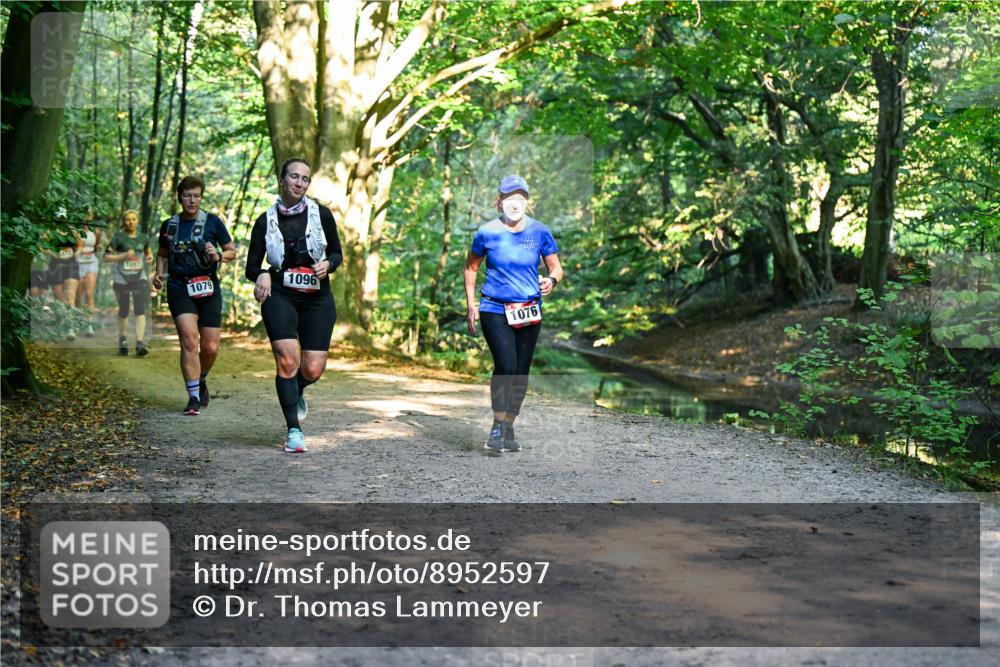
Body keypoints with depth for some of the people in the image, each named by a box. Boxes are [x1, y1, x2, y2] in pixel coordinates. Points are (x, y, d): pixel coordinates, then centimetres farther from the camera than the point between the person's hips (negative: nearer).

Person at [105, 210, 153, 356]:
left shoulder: (143, 238, 7)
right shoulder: (118, 237, -4)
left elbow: (148, 252, 23)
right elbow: (106, 256, -7)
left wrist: (150, 258, 0)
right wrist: (123, 256, -20)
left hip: (140, 278, 2)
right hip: (121, 279, -2)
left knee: (140, 310, -13)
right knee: (123, 311, 10)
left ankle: (139, 344, -19)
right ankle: (123, 341, 30)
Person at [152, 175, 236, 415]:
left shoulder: (212, 222, 3)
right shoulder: (169, 225, 9)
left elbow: (232, 251, 8)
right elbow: (162, 254, 24)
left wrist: (218, 255, -13)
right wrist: (159, 274, 6)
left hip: (208, 289, 0)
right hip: (179, 289, 0)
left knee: (211, 348, 1)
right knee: (189, 340, -16)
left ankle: (201, 380, 33)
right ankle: (193, 397, -10)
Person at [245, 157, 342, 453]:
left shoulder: (321, 214, 1)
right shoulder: (266, 221, 1)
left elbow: (337, 252, 11)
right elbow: (251, 266, 5)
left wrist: (327, 265, -11)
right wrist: (261, 275, -18)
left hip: (317, 298, 1)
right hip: (279, 296, -1)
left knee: (313, 368, -4)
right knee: (287, 359, -19)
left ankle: (296, 393, 34)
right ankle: (294, 430, -8)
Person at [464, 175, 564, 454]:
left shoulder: (539, 232, 0)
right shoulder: (487, 233, -3)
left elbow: (556, 267, 7)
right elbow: (471, 267, 11)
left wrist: (552, 280, -16)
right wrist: (471, 304, 4)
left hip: (529, 312, 3)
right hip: (495, 310, -3)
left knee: (521, 372, 7)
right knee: (505, 366, -19)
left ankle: (509, 429, 24)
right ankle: (497, 428, -7)